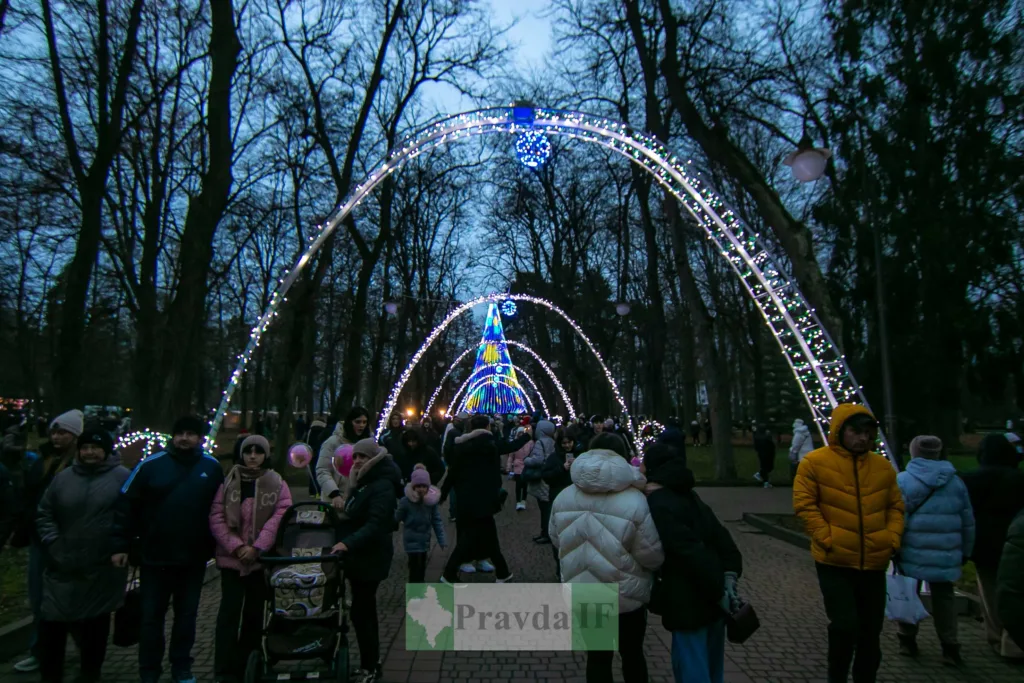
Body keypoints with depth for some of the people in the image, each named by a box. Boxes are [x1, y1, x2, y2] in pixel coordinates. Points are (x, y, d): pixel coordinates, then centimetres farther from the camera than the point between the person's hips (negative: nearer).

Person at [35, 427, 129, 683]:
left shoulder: (122, 477, -6)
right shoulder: (63, 477, 6)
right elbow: (44, 514, 12)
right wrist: (52, 543, 0)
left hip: (102, 569, -3)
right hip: (63, 568, 3)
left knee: (95, 624, 11)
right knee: (51, 622, 5)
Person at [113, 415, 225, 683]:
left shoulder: (212, 467, 0)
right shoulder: (150, 465, -7)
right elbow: (126, 505, -5)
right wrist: (121, 545, -8)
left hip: (194, 558, 2)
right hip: (154, 556, -1)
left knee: (187, 614, 15)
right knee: (152, 616, 11)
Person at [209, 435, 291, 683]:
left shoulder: (277, 484, 1)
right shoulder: (229, 482, 3)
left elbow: (280, 517, -8)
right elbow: (216, 517, -3)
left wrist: (257, 547, -16)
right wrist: (236, 546, -14)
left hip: (262, 559, 1)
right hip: (231, 557, 0)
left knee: (255, 613, 9)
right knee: (229, 612, -3)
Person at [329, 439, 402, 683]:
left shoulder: (382, 486, -18)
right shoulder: (361, 482, 13)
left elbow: (375, 524, -28)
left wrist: (348, 543, -37)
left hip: (370, 559, -9)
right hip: (358, 556, 9)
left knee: (360, 612, -4)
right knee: (366, 609, 17)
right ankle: (373, 661, 30)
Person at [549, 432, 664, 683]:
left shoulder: (563, 498, -9)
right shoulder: (635, 501, -22)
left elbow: (555, 539, 6)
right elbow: (653, 556, -17)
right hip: (627, 596, -2)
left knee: (597, 656, 19)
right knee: (632, 654, 21)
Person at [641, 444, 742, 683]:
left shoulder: (657, 506, -18)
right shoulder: (685, 495, 8)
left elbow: (692, 553, -24)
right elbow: (720, 536, 5)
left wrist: (719, 592, -18)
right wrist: (729, 576, 0)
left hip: (690, 602, -8)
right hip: (712, 597, 8)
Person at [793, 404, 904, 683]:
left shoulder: (883, 467, 5)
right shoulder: (815, 462, -9)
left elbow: (895, 507, 14)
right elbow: (804, 505, -9)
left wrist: (893, 538, -1)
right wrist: (827, 538, -15)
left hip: (874, 563, 5)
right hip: (834, 562, -5)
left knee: (871, 631, 15)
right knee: (845, 626, -8)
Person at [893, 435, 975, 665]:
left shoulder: (901, 480, -7)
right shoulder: (955, 482, 5)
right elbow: (968, 522, 12)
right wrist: (965, 551, 23)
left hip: (911, 554, -3)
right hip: (945, 555, 3)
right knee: (944, 597, 14)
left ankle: (907, 640, 21)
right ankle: (950, 648, 16)